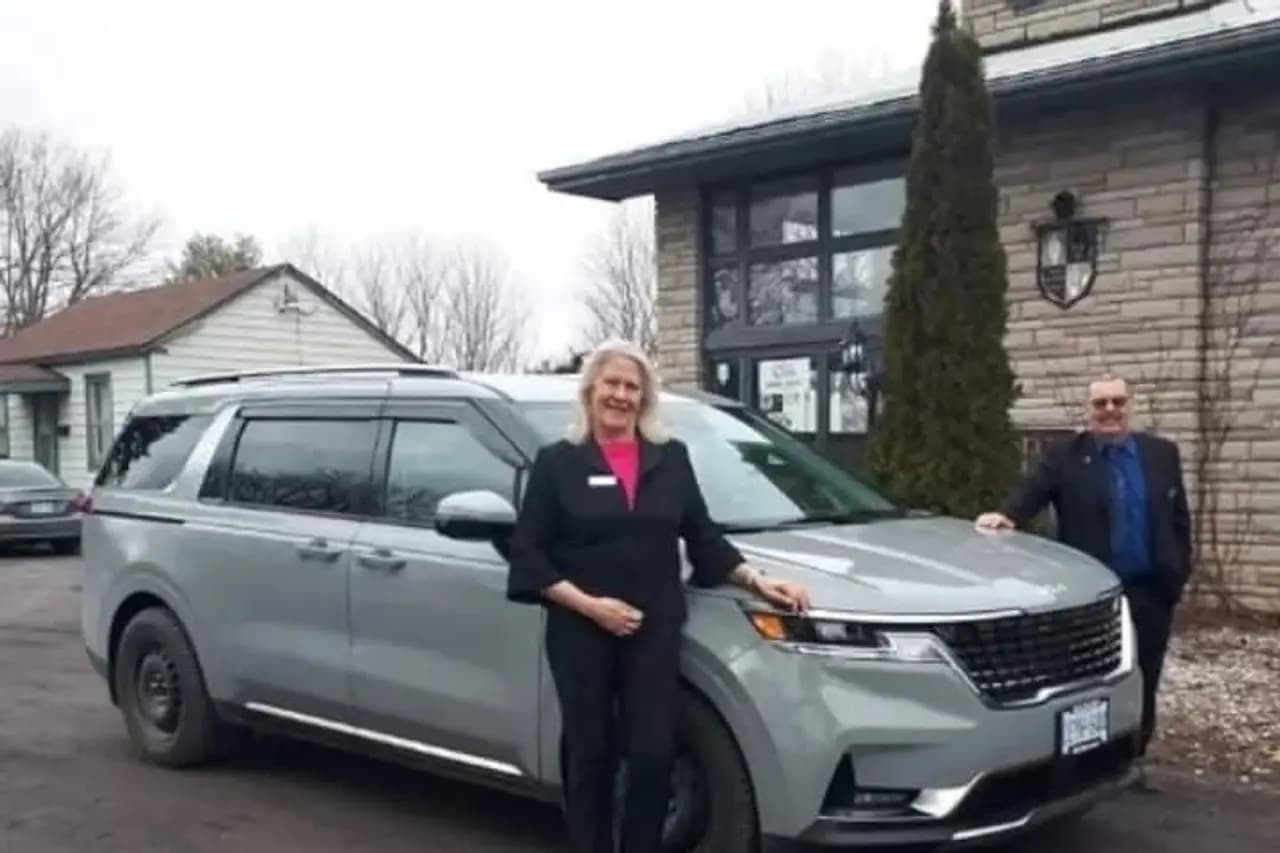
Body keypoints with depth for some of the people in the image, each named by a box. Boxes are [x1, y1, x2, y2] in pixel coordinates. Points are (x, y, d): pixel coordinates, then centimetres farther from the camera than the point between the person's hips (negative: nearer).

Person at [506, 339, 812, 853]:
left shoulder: (671, 458, 9)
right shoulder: (557, 462, 0)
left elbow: (703, 537, 13)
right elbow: (528, 553, -3)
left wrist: (755, 580, 1)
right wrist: (588, 604, -13)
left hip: (655, 631, 2)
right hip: (580, 632, -2)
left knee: (653, 757, -2)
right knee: (590, 757, 7)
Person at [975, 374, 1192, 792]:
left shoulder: (1162, 453, 8)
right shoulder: (1065, 457, -1)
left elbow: (1179, 519, 10)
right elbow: (1031, 493, -16)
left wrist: (1180, 572, 1)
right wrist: (1006, 516, -37)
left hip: (1151, 590, 3)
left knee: (1142, 683, 12)